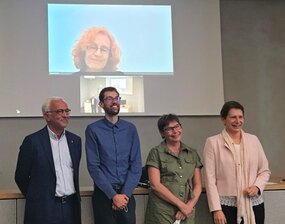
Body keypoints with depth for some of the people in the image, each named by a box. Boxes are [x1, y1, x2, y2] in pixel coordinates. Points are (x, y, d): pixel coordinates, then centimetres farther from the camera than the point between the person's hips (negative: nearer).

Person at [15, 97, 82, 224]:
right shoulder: (32, 141, -7)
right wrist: (36, 198, 8)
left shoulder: (75, 140, 8)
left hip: (71, 206, 4)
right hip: (44, 209, -4)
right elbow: (21, 177, 0)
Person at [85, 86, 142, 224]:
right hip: (103, 194, -2)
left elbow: (136, 165, 1)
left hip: (126, 194, 3)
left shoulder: (130, 129, 3)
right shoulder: (93, 130, -6)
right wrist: (113, 195, -13)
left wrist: (125, 194, -10)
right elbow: (93, 167, -8)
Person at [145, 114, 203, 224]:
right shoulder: (156, 153, -1)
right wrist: (181, 205, -11)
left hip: (187, 213, 3)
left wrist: (189, 205, -10)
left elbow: (198, 185, 7)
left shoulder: (192, 154, 10)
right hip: (162, 212, -3)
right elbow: (155, 184, -9)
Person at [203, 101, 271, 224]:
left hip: (254, 204, 3)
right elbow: (210, 178, -5)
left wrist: (257, 186, -6)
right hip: (226, 205, -3)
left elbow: (265, 171, 13)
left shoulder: (253, 140, 8)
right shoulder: (213, 142, -1)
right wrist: (216, 209, -10)